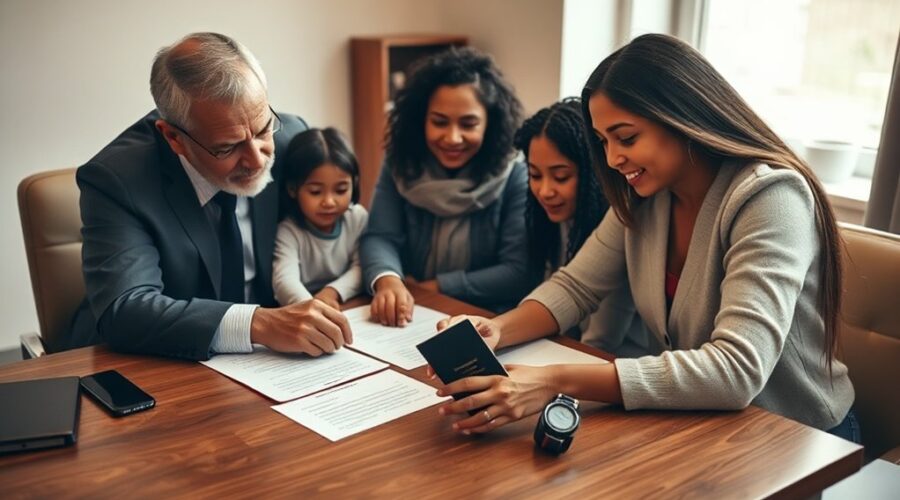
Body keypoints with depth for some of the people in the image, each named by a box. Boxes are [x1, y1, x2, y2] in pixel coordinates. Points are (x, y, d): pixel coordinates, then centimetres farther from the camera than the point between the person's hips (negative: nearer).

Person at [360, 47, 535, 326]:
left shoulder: (515, 175, -8)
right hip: (411, 319, 2)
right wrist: (388, 282, -30)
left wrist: (435, 287, -14)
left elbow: (520, 272, -11)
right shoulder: (401, 164, 0)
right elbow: (380, 237, -9)